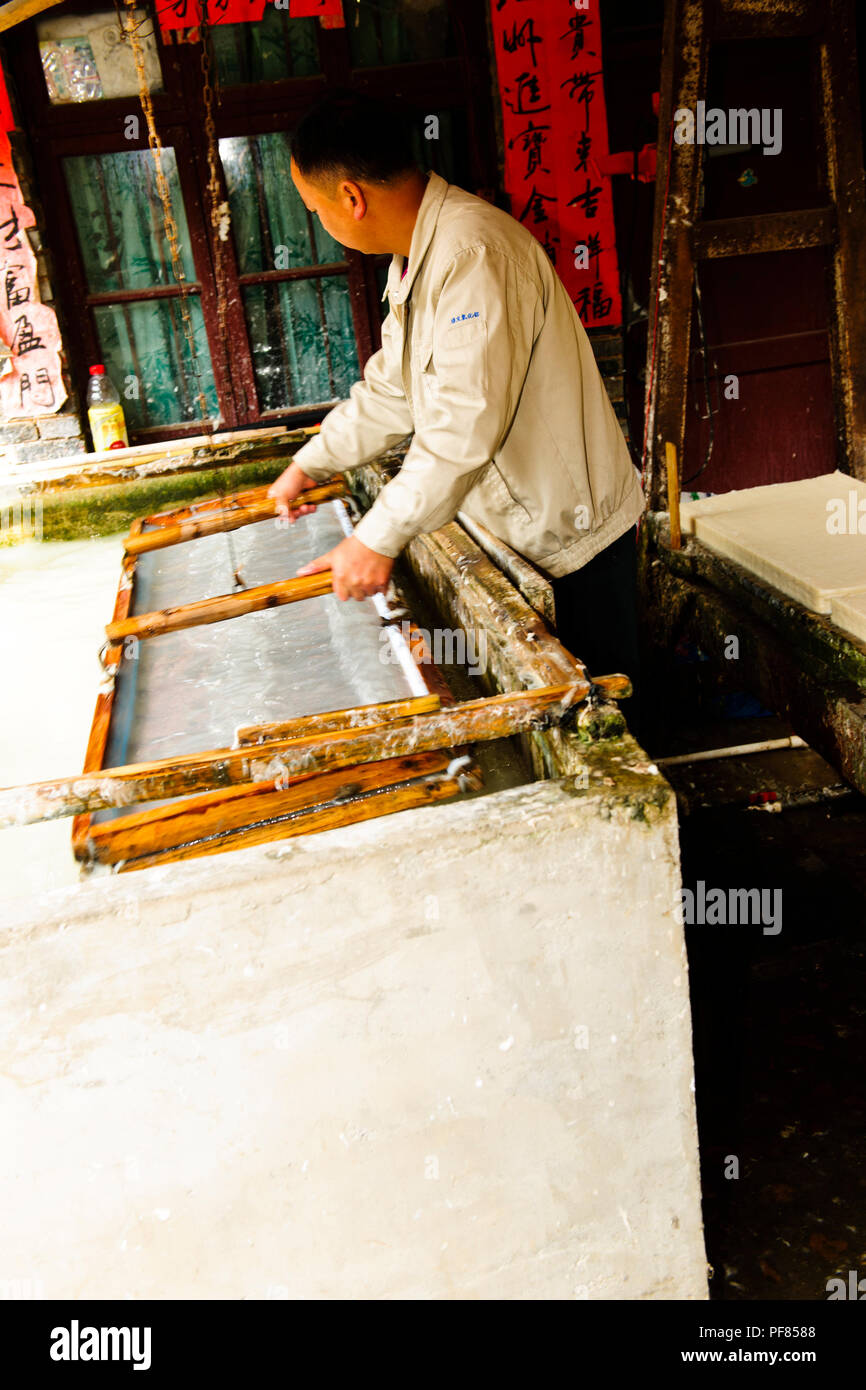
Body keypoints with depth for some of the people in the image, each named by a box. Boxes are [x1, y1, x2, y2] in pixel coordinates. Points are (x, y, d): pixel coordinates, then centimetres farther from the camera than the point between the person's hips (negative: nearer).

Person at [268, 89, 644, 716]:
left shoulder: (472, 254, -25)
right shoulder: (418, 253, 9)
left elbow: (465, 425, -31)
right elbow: (393, 388, 19)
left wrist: (379, 538, -27)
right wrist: (312, 461, 21)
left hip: (568, 530, -9)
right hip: (518, 521, 9)